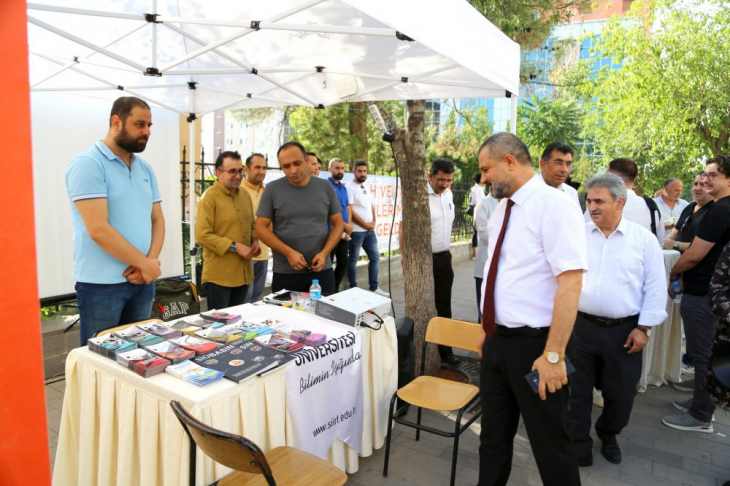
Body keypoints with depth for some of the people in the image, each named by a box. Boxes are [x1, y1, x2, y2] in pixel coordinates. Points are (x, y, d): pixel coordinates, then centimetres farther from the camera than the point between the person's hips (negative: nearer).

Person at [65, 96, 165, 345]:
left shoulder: (145, 168, 11)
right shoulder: (87, 164, -11)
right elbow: (98, 230, -19)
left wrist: (150, 262, -8)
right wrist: (145, 263, -12)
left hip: (142, 280, 7)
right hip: (101, 285, -6)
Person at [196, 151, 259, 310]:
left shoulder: (245, 195, 11)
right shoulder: (209, 197, -12)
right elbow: (202, 236, -17)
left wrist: (254, 240, 2)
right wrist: (235, 246, -19)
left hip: (243, 273, 7)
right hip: (218, 276, -7)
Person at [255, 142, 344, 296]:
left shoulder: (325, 187, 3)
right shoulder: (272, 190, -3)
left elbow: (338, 224, 7)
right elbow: (261, 228, -3)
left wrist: (324, 253, -8)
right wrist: (288, 252, -15)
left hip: (322, 271, 2)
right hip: (285, 273, -1)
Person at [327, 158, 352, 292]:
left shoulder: (343, 187, 14)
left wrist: (349, 227, -1)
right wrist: (344, 225, -14)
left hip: (344, 233, 8)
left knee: (343, 262, 12)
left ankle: (335, 289, 26)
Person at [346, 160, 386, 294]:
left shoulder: (367, 186, 13)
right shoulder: (350, 188, -11)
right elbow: (350, 211, -16)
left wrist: (373, 222, 2)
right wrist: (365, 224, -11)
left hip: (370, 230, 8)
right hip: (356, 231, -8)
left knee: (375, 257, 11)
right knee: (353, 260, 2)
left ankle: (374, 287, 20)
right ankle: (353, 289, 11)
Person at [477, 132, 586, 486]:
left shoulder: (553, 205, -17)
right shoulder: (501, 210, 9)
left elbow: (570, 282, -23)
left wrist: (553, 354, -24)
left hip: (533, 344, -8)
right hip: (497, 341, 8)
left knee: (549, 442, 11)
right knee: (494, 435, 21)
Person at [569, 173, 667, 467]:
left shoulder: (643, 239, -3)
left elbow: (655, 287, -1)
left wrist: (644, 327, -4)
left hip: (624, 330, 0)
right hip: (581, 327, 1)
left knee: (621, 392, 14)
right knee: (578, 389, 8)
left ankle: (608, 435, 42)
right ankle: (578, 445, 24)